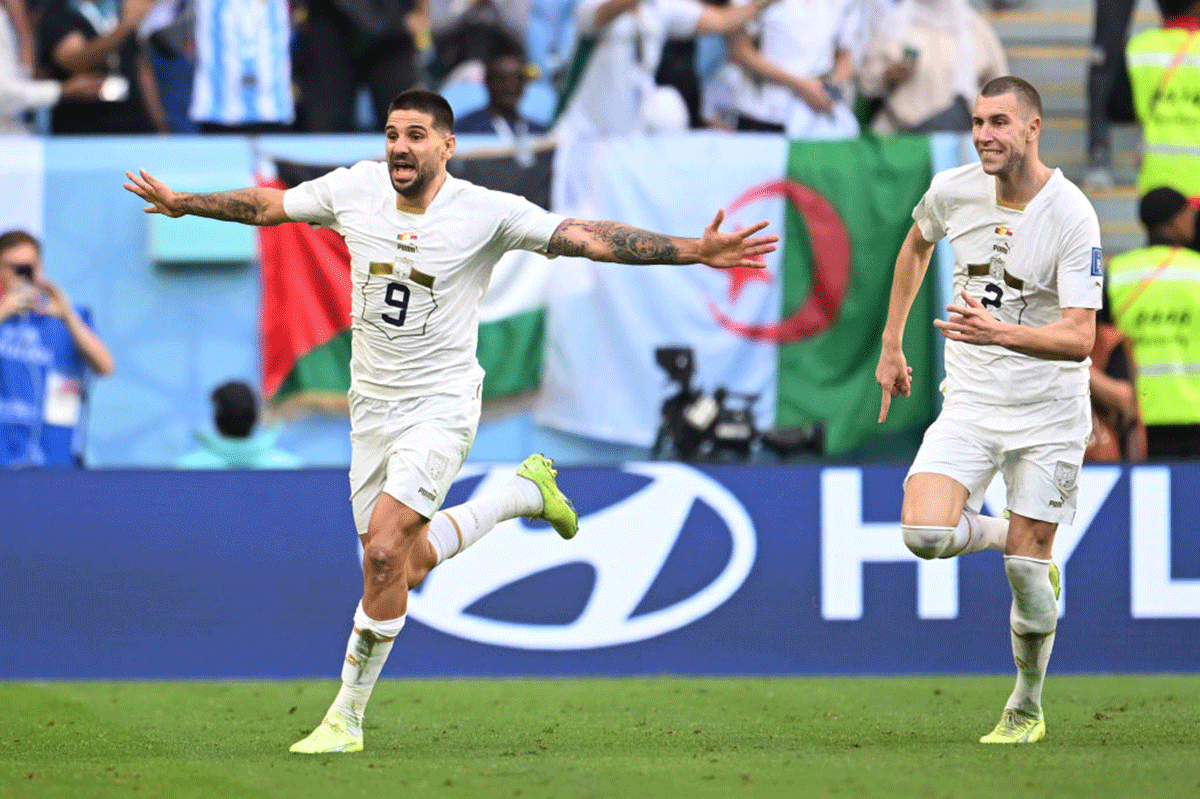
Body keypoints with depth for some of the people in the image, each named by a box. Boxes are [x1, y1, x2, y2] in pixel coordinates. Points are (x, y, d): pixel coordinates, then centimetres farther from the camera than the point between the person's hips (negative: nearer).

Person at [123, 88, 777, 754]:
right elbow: (269, 205, 15)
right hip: (372, 408, 5)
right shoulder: (355, 189, -2)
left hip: (441, 406, -5)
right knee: (408, 567, 10)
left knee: (384, 551, -20)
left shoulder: (487, 213, -13)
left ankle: (347, 717, -7)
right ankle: (527, 490, 35)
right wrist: (183, 203, 23)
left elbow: (589, 238, -15)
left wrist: (696, 251, -24)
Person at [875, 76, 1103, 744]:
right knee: (925, 533, -18)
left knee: (1027, 568, -4)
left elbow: (1079, 338, -24)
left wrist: (999, 331, -40)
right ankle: (1019, 544, 15)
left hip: (1048, 410, -4)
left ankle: (1027, 709, 19)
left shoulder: (1072, 217, -18)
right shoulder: (953, 191, -4)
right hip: (971, 401, 4)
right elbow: (917, 244, 20)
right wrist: (892, 345, 21)